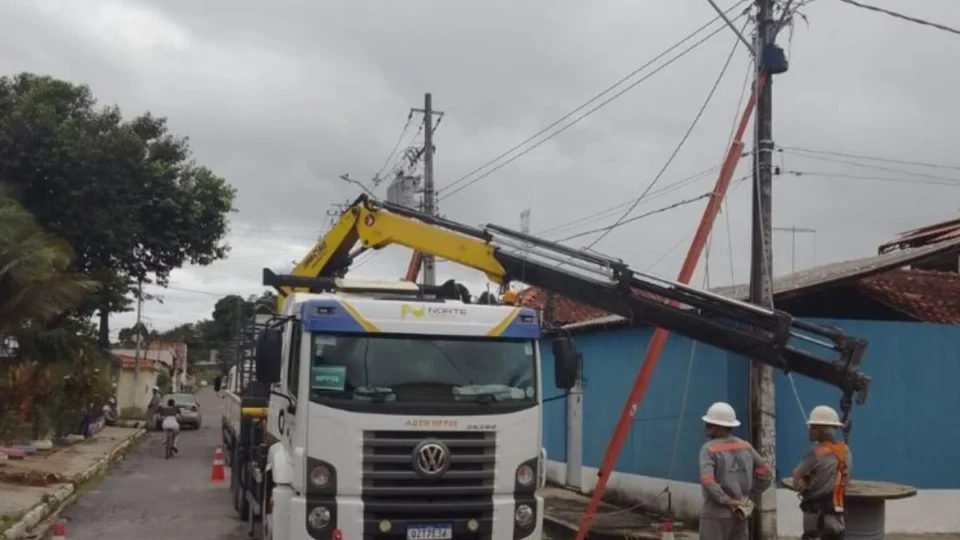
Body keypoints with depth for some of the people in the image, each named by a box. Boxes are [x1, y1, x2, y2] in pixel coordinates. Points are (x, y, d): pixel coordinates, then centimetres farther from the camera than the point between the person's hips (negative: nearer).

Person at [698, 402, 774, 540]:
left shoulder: (709, 449, -11)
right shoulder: (745, 446, 7)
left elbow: (707, 481, -25)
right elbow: (766, 474, 9)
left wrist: (727, 501, -16)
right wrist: (749, 498, 10)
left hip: (716, 514, -6)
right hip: (739, 515, 6)